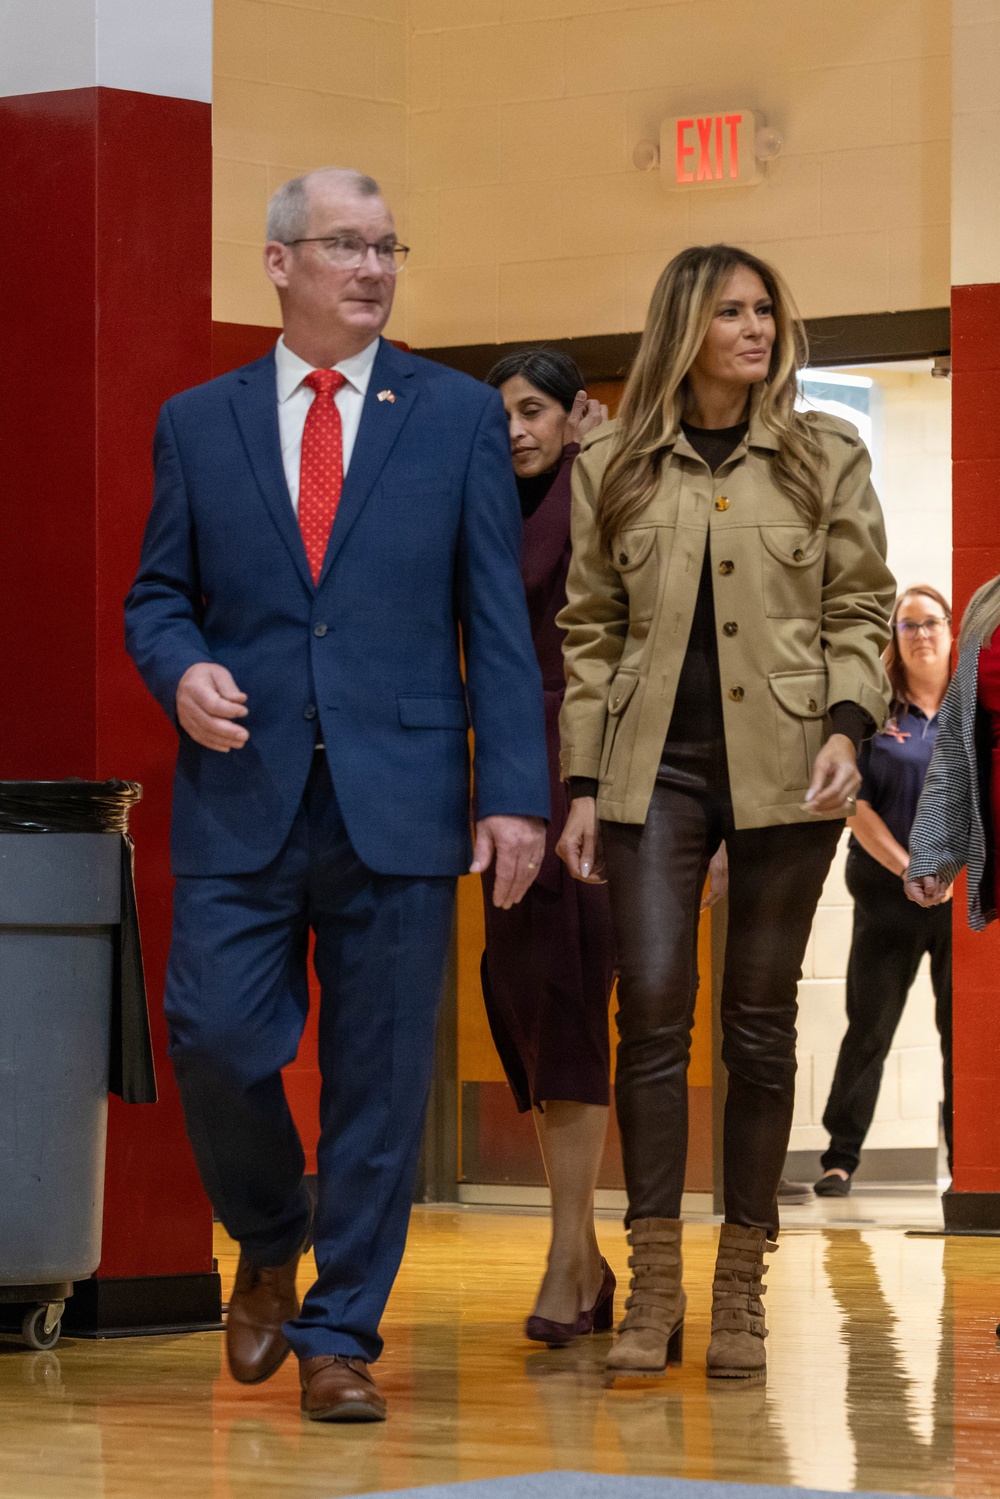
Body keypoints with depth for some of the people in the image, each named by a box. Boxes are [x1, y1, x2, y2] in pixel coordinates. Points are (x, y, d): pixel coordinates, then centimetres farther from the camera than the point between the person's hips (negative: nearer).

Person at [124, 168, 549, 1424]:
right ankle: (268, 1246, 22)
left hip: (397, 799, 0)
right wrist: (180, 669, -9)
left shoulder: (460, 416, 8)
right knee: (214, 1039, -7)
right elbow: (157, 595, 14)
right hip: (241, 793, 1)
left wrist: (515, 792, -4)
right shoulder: (197, 423, 11)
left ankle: (339, 1335, 11)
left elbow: (498, 620, 4)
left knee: (379, 1076, 0)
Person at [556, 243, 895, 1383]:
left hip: (782, 768, 0)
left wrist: (846, 728, -9)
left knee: (760, 1019, 3)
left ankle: (740, 1292, 9)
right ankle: (654, 1285, -7)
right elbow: (590, 632, 10)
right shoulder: (611, 468, 9)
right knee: (653, 1007, -10)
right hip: (656, 765, 0)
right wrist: (581, 787, 5)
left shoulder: (826, 457, 8)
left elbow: (860, 609, 7)